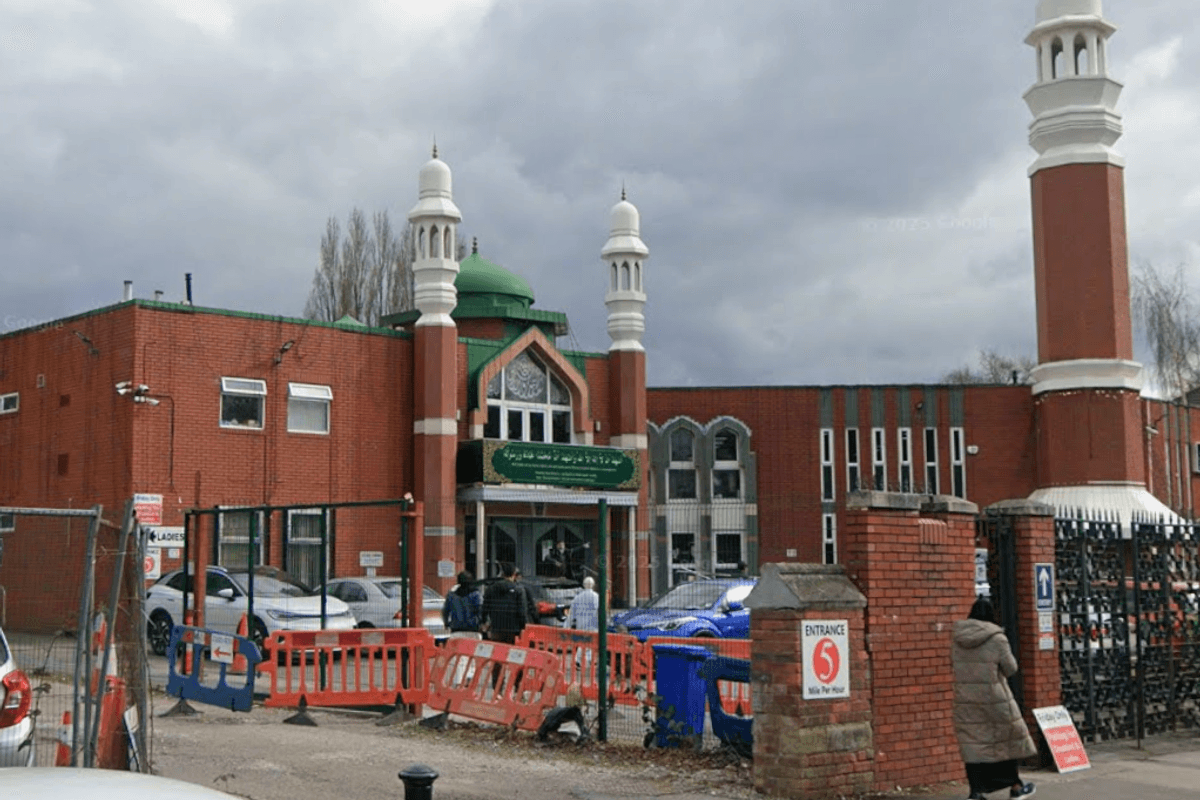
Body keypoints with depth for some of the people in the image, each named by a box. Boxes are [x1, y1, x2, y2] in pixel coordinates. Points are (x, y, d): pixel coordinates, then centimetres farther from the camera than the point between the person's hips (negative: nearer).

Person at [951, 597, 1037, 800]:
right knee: (1007, 738, 13)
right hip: (993, 697, -3)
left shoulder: (957, 637, 1)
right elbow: (1010, 668, -6)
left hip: (965, 698, 4)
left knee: (972, 742, 7)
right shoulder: (997, 638, -12)